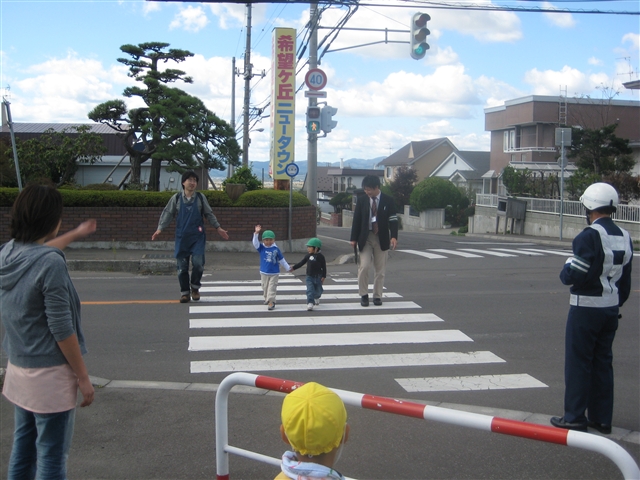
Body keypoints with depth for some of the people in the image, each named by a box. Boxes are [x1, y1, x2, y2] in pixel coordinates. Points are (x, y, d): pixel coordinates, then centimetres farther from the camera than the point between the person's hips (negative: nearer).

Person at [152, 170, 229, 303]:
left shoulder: (201, 197, 4)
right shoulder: (176, 198, 3)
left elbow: (209, 214, 12)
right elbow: (167, 214, 5)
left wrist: (218, 228, 10)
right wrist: (160, 229, -5)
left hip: (197, 237, -1)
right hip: (182, 237, 1)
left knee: (198, 262, -13)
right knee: (182, 266, 2)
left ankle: (195, 287, 11)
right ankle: (185, 292, 15)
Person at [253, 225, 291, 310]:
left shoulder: (276, 249, -4)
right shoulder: (261, 248, -2)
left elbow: (281, 260, 5)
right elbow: (255, 243, -19)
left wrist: (288, 268, 10)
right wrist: (256, 233, -33)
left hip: (274, 273, -2)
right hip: (264, 272, 2)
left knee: (272, 288, -5)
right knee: (265, 287, 15)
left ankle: (271, 302, -4)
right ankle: (267, 299, 35)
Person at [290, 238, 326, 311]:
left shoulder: (320, 256, -8)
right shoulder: (308, 256, 2)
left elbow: (324, 267, -6)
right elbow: (301, 263, 9)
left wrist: (323, 276, -10)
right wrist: (293, 268, 5)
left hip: (318, 277, -2)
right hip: (309, 277, 2)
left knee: (318, 290, 15)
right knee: (310, 290, -11)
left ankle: (316, 297, 46)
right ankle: (310, 303, -14)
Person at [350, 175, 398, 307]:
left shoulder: (388, 201, -2)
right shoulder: (362, 200, 3)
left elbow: (393, 220, -5)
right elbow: (356, 220, 5)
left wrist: (394, 236, -19)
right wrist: (354, 239, -1)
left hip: (381, 238, 0)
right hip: (365, 238, 0)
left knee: (380, 269, 5)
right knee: (364, 266, -10)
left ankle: (377, 296, 16)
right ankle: (364, 295, 4)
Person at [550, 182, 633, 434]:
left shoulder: (589, 236, -19)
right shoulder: (624, 237, 7)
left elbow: (574, 276, -22)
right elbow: (625, 280, 14)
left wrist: (566, 269, 0)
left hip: (586, 309, -8)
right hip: (611, 308, 8)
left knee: (578, 361, 2)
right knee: (603, 361, 14)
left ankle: (575, 416, 8)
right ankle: (602, 417, 21)